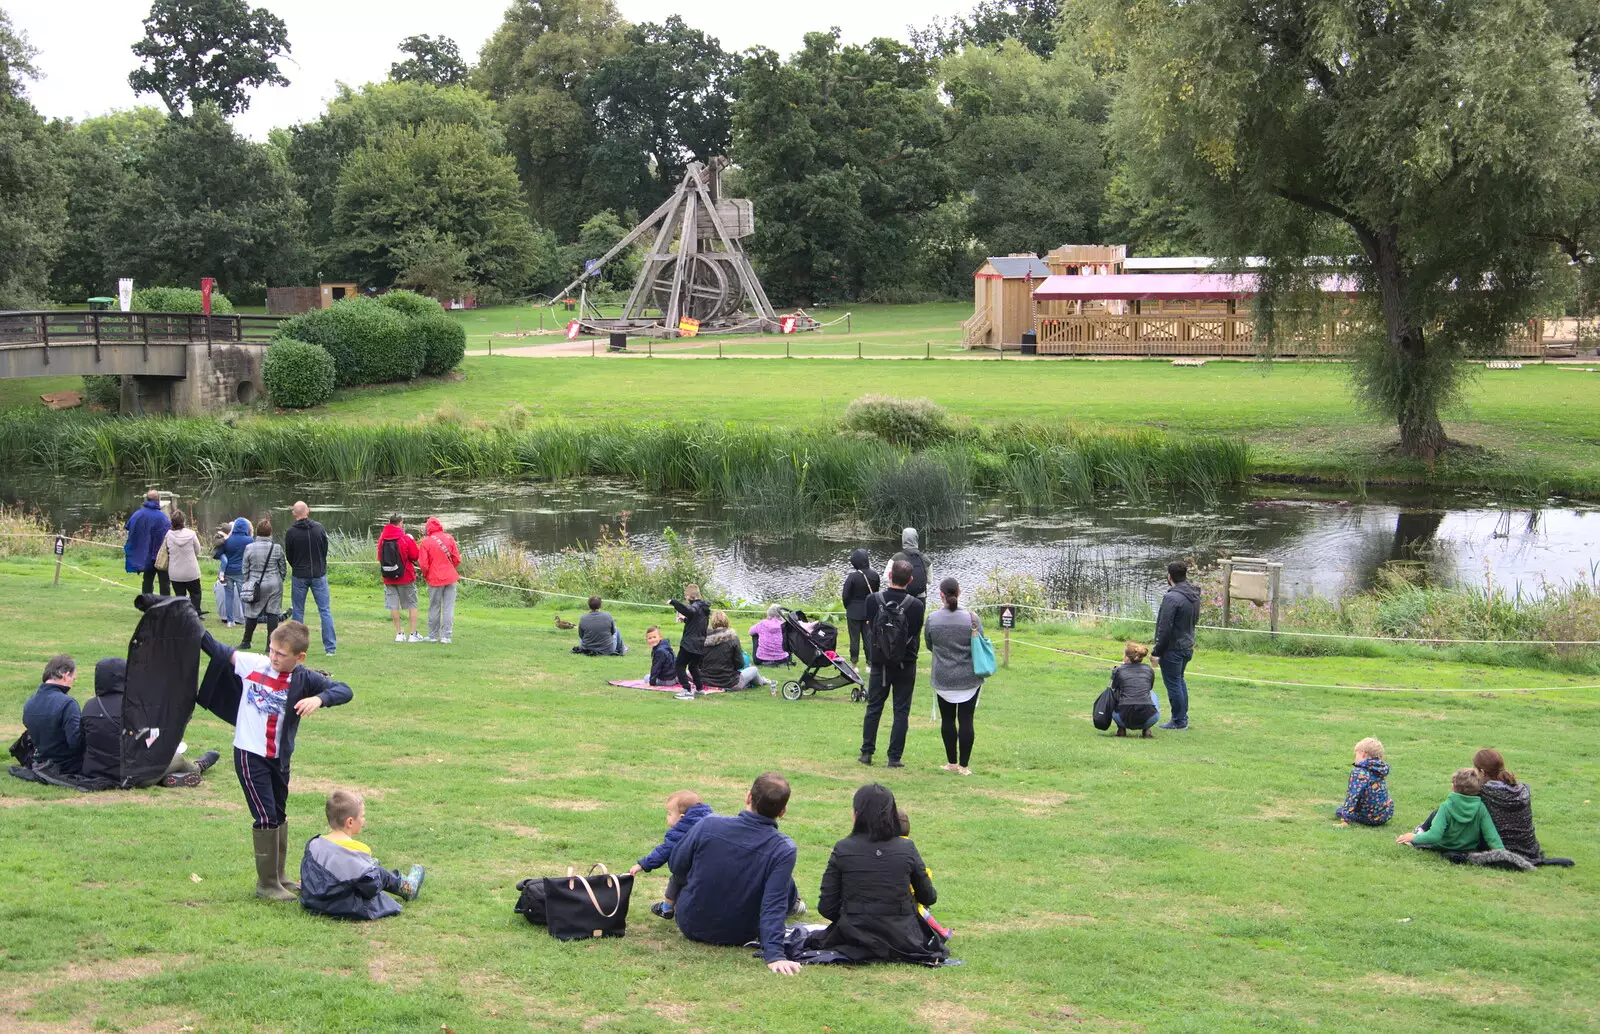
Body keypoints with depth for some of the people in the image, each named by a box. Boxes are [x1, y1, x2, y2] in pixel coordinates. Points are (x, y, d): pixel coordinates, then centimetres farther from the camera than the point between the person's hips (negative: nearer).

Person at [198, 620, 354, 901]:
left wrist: (319, 698, -33)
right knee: (265, 817, -8)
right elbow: (218, 651, 4)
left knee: (279, 816, 18)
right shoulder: (252, 664, -9)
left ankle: (277, 877, 34)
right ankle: (266, 883, 3)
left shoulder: (304, 679, -9)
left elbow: (344, 691, -15)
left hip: (279, 758, 4)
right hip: (250, 754, -3)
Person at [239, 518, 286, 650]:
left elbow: (245, 569, 2)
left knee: (252, 614, 10)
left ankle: (246, 642, 19)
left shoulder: (249, 548, -5)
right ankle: (271, 643, 1)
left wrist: (245, 584, 13)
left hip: (255, 585, 0)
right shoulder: (277, 548, -6)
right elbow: (283, 569, 3)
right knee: (272, 613, 3)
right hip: (274, 584, 0)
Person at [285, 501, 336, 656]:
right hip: (319, 575, 1)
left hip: (299, 576, -1)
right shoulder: (319, 528, -4)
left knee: (297, 611, 10)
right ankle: (330, 647, 0)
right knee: (325, 610, 4)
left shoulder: (291, 532, -10)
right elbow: (325, 550, 5)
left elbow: (288, 556, 1)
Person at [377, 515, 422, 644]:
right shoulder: (406, 539, -12)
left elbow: (379, 557, 8)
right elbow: (415, 556, -5)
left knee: (393, 606, 8)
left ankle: (399, 633, 9)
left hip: (388, 578, 3)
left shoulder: (382, 539, -1)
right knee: (412, 605, 7)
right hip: (406, 577, -3)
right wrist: (412, 541, 6)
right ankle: (413, 634, 4)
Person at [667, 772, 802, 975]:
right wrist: (774, 955, -29)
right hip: (739, 935, -1)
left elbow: (677, 866, -3)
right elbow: (773, 907, -29)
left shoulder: (709, 825, -19)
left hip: (690, 926, 1)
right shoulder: (784, 850, -23)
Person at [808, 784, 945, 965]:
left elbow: (826, 907, -6)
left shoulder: (843, 849, -9)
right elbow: (928, 898, 6)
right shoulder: (907, 848, -7)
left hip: (855, 940, -3)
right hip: (901, 941, 3)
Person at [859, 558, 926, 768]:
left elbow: (869, 625, 2)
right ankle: (894, 757, 4)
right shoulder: (915, 605, -13)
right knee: (901, 711, 5)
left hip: (879, 664, 1)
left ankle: (867, 752, 15)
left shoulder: (875, 600, -10)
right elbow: (917, 634, -2)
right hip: (905, 664, -1)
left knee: (873, 708, 14)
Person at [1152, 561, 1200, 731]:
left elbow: (1164, 628, -21)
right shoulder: (1194, 595, 6)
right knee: (1179, 681, 23)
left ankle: (1179, 721, 7)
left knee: (1173, 684, 2)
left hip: (1173, 648, -9)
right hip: (1188, 646, 9)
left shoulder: (1172, 597, -22)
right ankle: (1183, 717, 30)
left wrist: (1156, 651, -14)